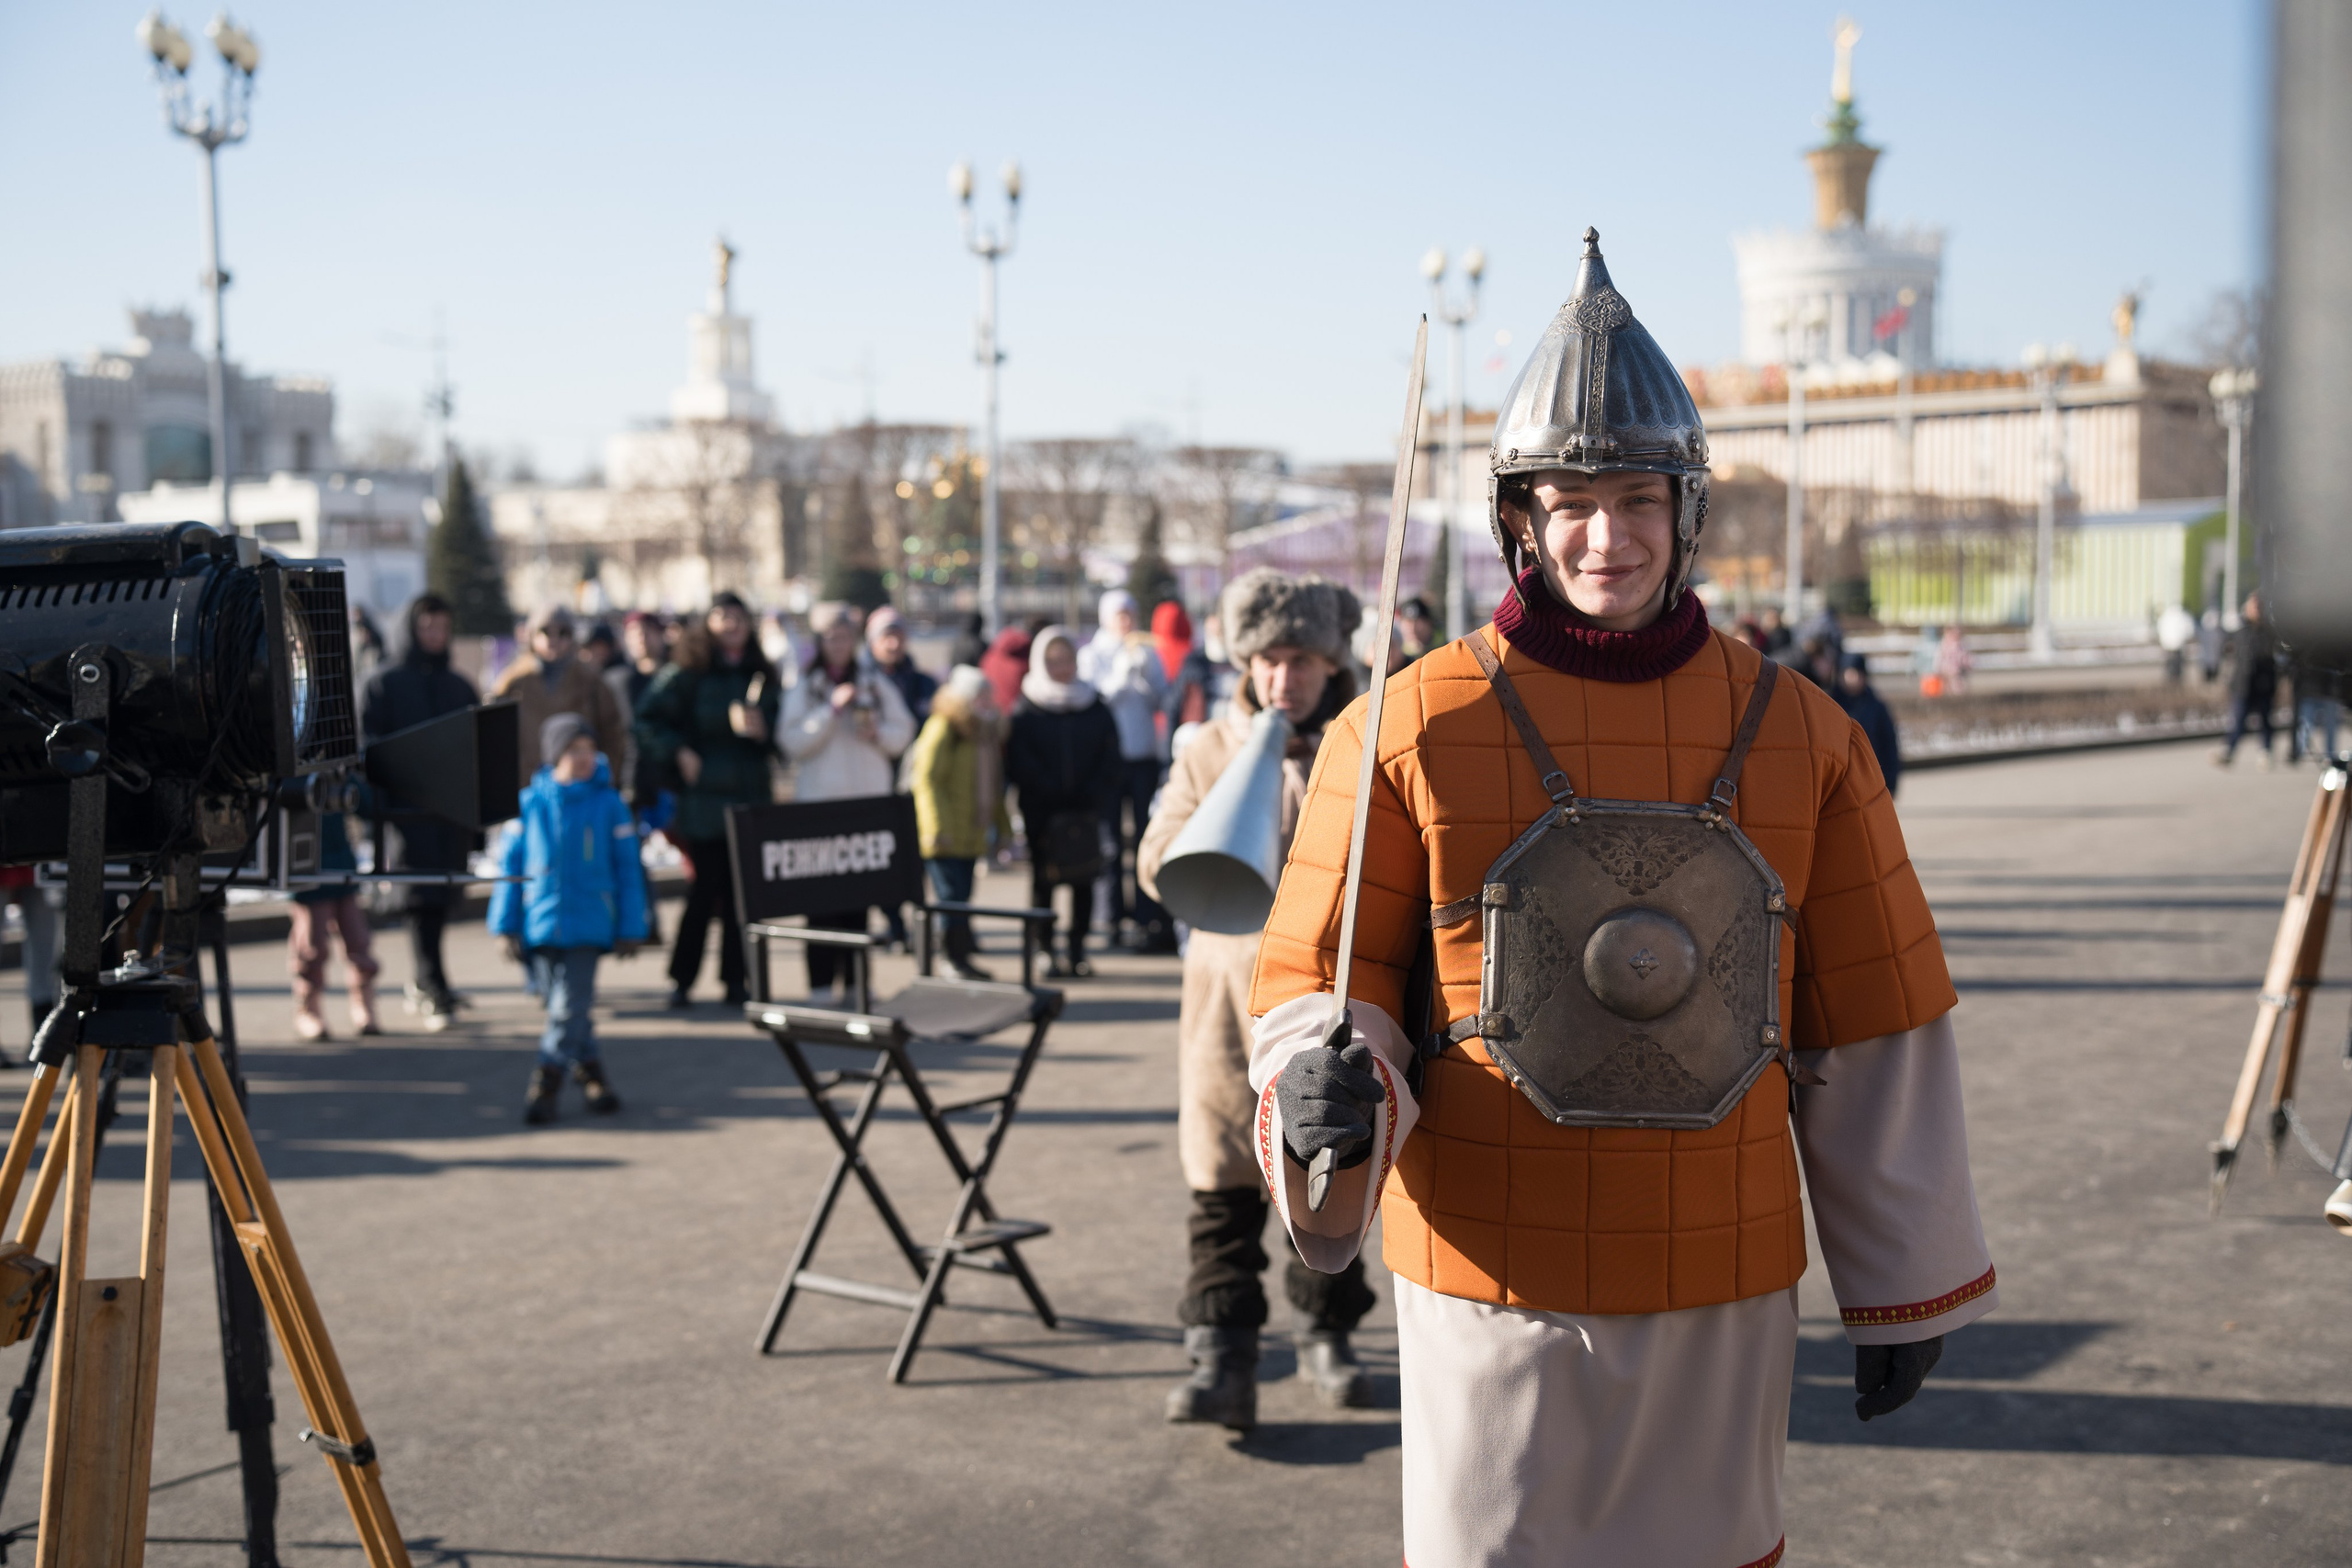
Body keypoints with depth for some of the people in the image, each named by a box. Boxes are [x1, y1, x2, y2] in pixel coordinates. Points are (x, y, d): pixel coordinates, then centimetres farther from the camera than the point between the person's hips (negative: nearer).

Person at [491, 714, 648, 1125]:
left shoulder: (609, 804, 0)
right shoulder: (530, 803, 2)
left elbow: (628, 870, 4)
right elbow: (510, 865, 7)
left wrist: (630, 929, 2)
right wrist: (506, 925, 4)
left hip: (589, 925, -2)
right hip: (541, 923, 2)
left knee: (570, 1006, -8)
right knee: (560, 1003, 9)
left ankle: (546, 1082, -2)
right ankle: (589, 1069, 24)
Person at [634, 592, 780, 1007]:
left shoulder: (762, 674, 11)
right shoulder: (686, 672, -1)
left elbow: (780, 731, 11)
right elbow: (650, 719, -2)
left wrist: (762, 730, -9)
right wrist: (679, 754, -10)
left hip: (752, 799, 4)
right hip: (704, 798, -4)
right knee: (703, 889, -3)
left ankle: (736, 980, 12)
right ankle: (681, 980, 7)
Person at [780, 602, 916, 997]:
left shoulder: (877, 684, 9)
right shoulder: (803, 688, 3)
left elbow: (903, 733, 9)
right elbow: (793, 742, -7)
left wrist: (877, 731, -10)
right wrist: (831, 710, -15)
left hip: (868, 799, 2)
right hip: (818, 798, -2)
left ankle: (855, 977, 11)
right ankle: (820, 982, 0)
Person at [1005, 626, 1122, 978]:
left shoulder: (1095, 708, 8)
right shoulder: (1027, 710, 1)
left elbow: (1111, 761, 5)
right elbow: (1019, 764, -6)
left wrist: (1096, 798, -8)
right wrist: (1049, 791, -14)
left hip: (1085, 812, 2)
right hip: (1042, 813, -2)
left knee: (1084, 881, 4)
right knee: (1043, 880, 0)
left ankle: (1076, 949, 13)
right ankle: (1044, 952, 7)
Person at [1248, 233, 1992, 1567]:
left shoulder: (1803, 738, 1)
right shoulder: (1411, 732, -6)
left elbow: (1878, 1031, 5)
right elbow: (1316, 972, -1)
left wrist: (1910, 1288, 8)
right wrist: (1326, 1084, -24)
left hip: (1721, 1291, 2)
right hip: (1493, 1282, -2)